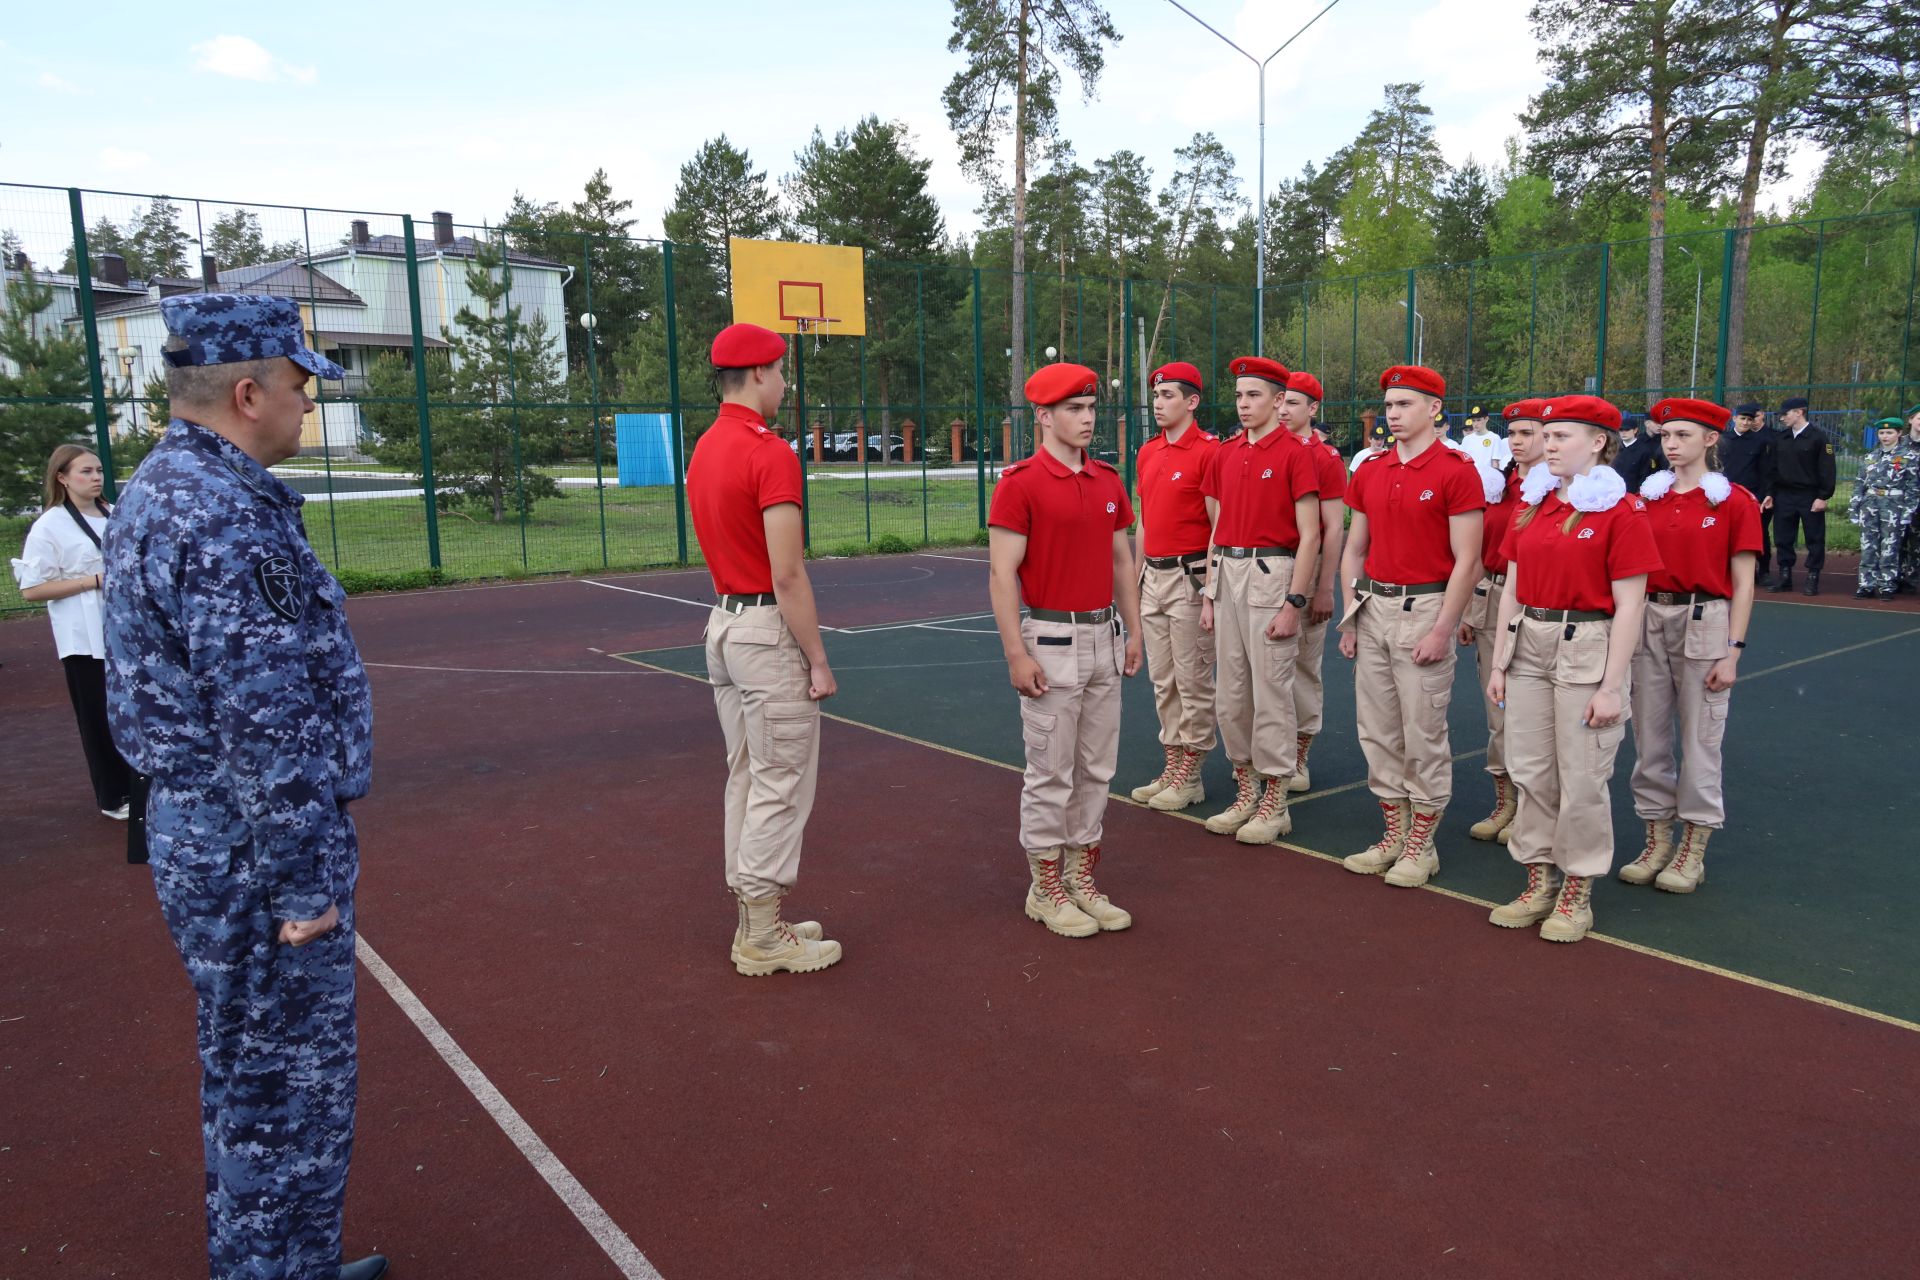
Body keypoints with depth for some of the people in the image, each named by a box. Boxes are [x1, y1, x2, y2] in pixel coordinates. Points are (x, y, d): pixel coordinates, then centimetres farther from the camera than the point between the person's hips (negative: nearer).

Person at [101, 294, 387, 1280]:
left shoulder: (156, 490, 12)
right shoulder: (227, 512, -22)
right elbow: (264, 722, -24)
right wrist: (304, 882, -19)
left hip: (194, 830, 11)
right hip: (251, 846, -11)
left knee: (248, 1071, 23)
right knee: (294, 1084, 4)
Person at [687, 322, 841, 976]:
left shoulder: (702, 450, 11)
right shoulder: (771, 453, -17)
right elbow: (788, 575, -20)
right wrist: (818, 661, -14)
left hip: (722, 623, 9)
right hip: (769, 629, -9)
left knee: (746, 781, 15)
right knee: (780, 787, 0)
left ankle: (753, 923, 25)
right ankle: (762, 940, 8)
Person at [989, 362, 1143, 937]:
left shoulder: (1109, 480, 10)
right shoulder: (1020, 483, -10)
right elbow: (1002, 573, -13)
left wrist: (1133, 630, 12)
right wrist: (1016, 653, -17)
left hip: (1103, 638, 7)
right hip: (1051, 642, -6)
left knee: (1096, 769, 12)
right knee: (1051, 773, 2)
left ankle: (1081, 877, 26)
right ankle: (1045, 887, 16)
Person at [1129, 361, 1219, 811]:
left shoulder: (1208, 451, -11)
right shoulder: (1147, 453, 13)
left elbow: (1219, 524, -13)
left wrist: (1213, 587, -16)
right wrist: (1138, 575, 18)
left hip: (1190, 576, -8)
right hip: (1153, 575, 8)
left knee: (1193, 680, 0)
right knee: (1163, 681, 13)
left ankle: (1190, 777, 10)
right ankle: (1171, 770, 23)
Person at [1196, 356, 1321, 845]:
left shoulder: (1294, 453, -7)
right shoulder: (1225, 455, 12)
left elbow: (1309, 535, -11)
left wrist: (1294, 602, -15)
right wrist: (1209, 593, 13)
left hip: (1272, 573, -7)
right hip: (1228, 572, 7)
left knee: (1271, 690, -2)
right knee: (1230, 693, 10)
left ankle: (1275, 801, 10)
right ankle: (1245, 790, 22)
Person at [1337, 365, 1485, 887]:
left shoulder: (1457, 472, -8)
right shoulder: (1369, 472, 10)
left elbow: (1466, 561, -11)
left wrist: (1442, 629, -15)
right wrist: (1350, 618, 9)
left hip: (1424, 608, -6)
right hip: (1373, 608, 6)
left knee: (1423, 734, 1)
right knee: (1376, 729, 10)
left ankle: (1421, 846, 13)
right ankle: (1393, 834, 22)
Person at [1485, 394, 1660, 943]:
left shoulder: (1621, 511, -9)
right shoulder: (1531, 504, 9)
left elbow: (1628, 606, -11)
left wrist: (1611, 687, -14)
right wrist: (1500, 662, 8)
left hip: (1586, 646, -6)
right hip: (1529, 645, 6)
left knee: (1581, 778, 2)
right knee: (1530, 771, 10)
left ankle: (1577, 892, 17)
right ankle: (1539, 880, 24)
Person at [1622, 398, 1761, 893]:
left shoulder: (1736, 502, -5)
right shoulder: (1646, 497, 7)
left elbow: (1742, 584, -5)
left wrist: (1732, 652, -10)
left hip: (1704, 623, -4)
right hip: (1648, 620, 4)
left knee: (1700, 740, 3)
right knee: (1649, 736, 9)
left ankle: (1693, 849, 15)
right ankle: (1657, 840, 21)